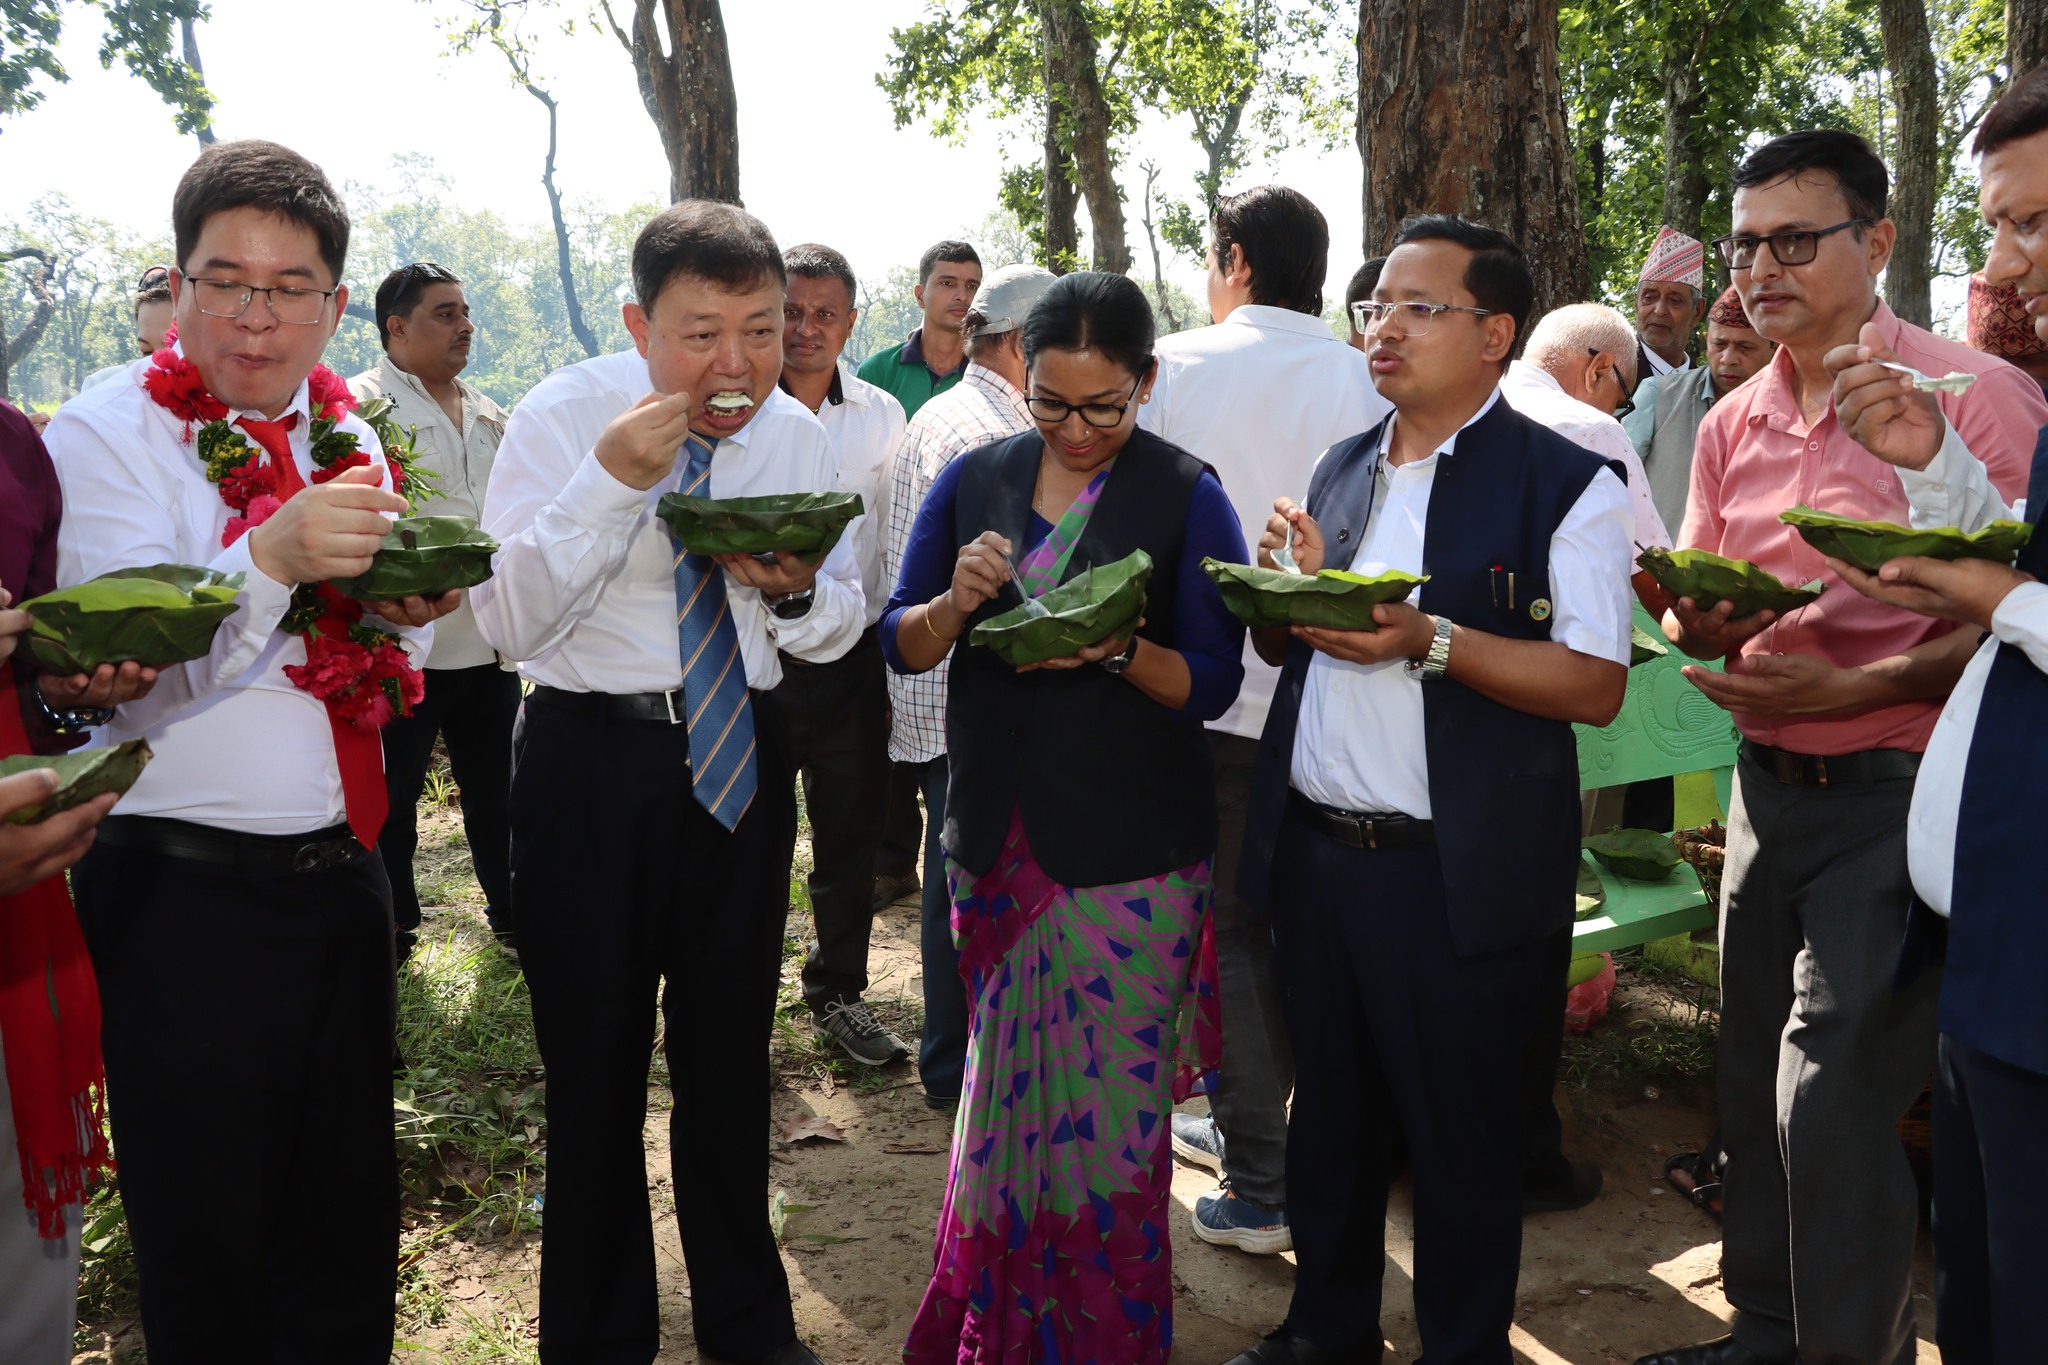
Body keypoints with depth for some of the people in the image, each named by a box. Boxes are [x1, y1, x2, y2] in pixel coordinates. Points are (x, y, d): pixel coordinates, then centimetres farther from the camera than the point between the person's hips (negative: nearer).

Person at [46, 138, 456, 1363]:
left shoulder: (351, 441, 9)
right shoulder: (107, 435, -8)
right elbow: (142, 680, -18)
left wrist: (407, 612, -5)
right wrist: (272, 558, -32)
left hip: (341, 877, 5)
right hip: (183, 893, -5)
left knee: (350, 1223, 17)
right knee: (207, 1253, 9)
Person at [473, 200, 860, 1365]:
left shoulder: (800, 435, -1)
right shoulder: (563, 417, -11)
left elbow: (840, 627, 6)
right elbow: (509, 621, -17)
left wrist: (797, 587, -17)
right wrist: (610, 482, -27)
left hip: (744, 755, 3)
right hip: (592, 754, -3)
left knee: (731, 1052, 17)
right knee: (596, 1059, 9)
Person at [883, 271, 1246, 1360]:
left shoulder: (1186, 496, -3)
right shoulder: (972, 481, 7)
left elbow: (1212, 683, -6)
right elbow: (902, 644, 7)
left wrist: (1118, 649, -24)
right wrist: (955, 605, -14)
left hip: (1131, 851, -3)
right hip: (998, 839, 3)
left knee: (1107, 1107, 3)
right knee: (1001, 1095, 14)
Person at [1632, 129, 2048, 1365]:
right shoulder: (1732, 424, 8)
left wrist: (1850, 688, -24)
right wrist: (1701, 623, -8)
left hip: (1895, 797, -6)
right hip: (1767, 787, 6)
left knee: (1833, 1105, -5)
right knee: (1756, 1081, 16)